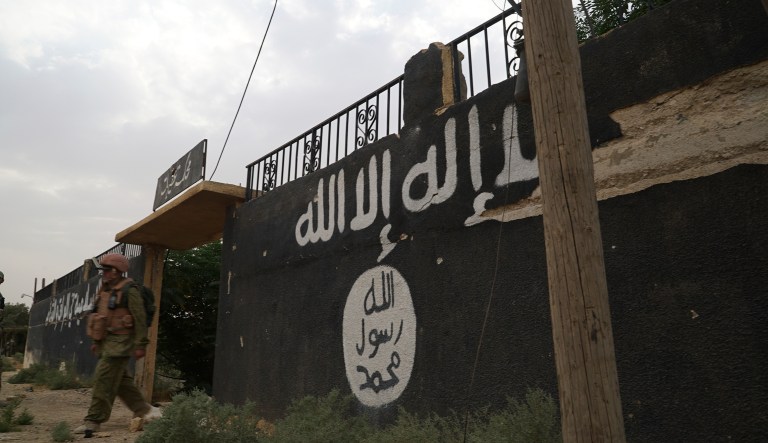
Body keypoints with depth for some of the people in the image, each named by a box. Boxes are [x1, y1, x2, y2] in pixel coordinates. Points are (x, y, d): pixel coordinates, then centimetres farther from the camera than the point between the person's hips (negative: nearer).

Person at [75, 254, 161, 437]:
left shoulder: (129, 291, -12)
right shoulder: (105, 290, 15)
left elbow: (140, 319, -14)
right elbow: (101, 317, 22)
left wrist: (140, 345, -17)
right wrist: (96, 341, 20)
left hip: (120, 343, -9)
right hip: (106, 343, 9)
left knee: (104, 378, -9)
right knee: (121, 380, 11)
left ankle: (93, 421, 0)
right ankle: (144, 410, 21)